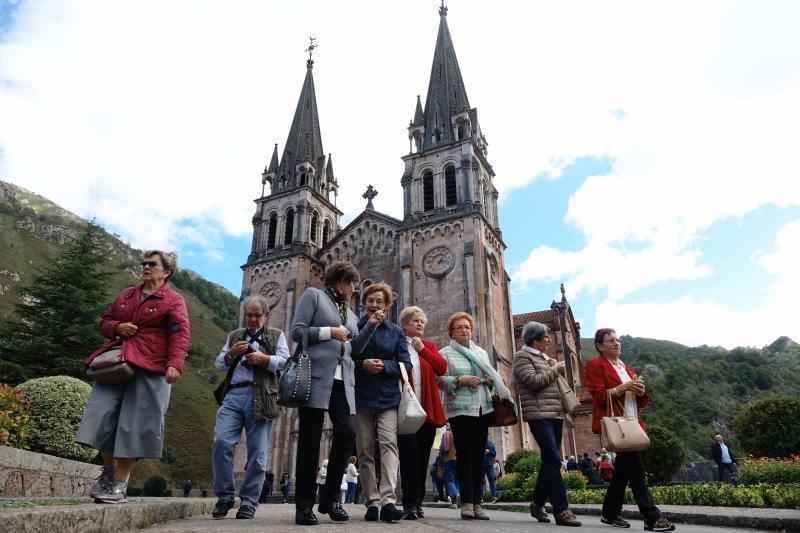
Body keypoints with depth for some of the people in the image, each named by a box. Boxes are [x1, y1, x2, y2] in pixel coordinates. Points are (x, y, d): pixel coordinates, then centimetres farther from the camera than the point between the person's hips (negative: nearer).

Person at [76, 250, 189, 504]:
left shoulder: (173, 300, 2)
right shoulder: (125, 295, 22)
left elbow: (180, 334, -9)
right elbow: (105, 323, 27)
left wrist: (174, 364, -25)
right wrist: (117, 328, 1)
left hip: (149, 369, -5)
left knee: (134, 424, -4)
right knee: (102, 415, 1)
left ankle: (119, 484, 9)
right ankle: (109, 469, 23)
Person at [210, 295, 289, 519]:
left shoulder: (276, 336, 17)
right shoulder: (234, 335, 26)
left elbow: (285, 362, 4)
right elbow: (218, 363, 19)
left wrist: (264, 359, -12)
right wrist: (231, 353, -1)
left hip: (261, 397, -2)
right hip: (233, 394, 2)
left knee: (257, 452, -2)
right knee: (221, 442, -11)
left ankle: (248, 502, 8)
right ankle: (225, 496, 6)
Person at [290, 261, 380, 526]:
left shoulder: (350, 313, 25)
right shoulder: (313, 295, 8)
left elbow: (354, 349, 19)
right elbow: (297, 331, -2)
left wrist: (370, 325, 9)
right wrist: (329, 332, -9)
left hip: (342, 382, 6)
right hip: (317, 377, -6)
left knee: (347, 433, -6)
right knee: (310, 438, -2)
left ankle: (330, 498, 9)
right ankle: (304, 505, 7)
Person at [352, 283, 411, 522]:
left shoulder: (395, 331, 10)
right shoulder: (353, 327, 6)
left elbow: (406, 365, 6)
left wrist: (384, 366, -11)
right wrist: (363, 365, -15)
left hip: (388, 397, 0)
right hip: (361, 397, 0)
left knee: (388, 443, -15)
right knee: (365, 450, 2)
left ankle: (388, 501, -18)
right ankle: (371, 503, 9)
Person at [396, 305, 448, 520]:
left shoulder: (429, 346, 18)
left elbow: (442, 367, 3)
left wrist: (422, 348, -1)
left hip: (428, 410, 4)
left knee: (422, 457, 8)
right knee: (410, 454, -8)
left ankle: (417, 502, 17)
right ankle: (410, 504, -3)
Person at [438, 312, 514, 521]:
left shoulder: (481, 352, 18)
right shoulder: (445, 353, 2)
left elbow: (492, 376, 22)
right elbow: (439, 380, -8)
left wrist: (490, 381, 0)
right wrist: (460, 380, -18)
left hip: (482, 408, 5)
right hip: (459, 409, -5)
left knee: (479, 455, 5)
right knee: (464, 454, -5)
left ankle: (477, 502, 11)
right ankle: (466, 502, 0)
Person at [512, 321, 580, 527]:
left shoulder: (544, 357, 22)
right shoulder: (522, 357, -2)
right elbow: (533, 381, -16)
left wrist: (557, 368, 10)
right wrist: (555, 370, -6)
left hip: (555, 414, 9)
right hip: (539, 415, -9)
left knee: (550, 460, 9)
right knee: (553, 459, -15)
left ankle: (537, 503, 21)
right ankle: (561, 509, -12)